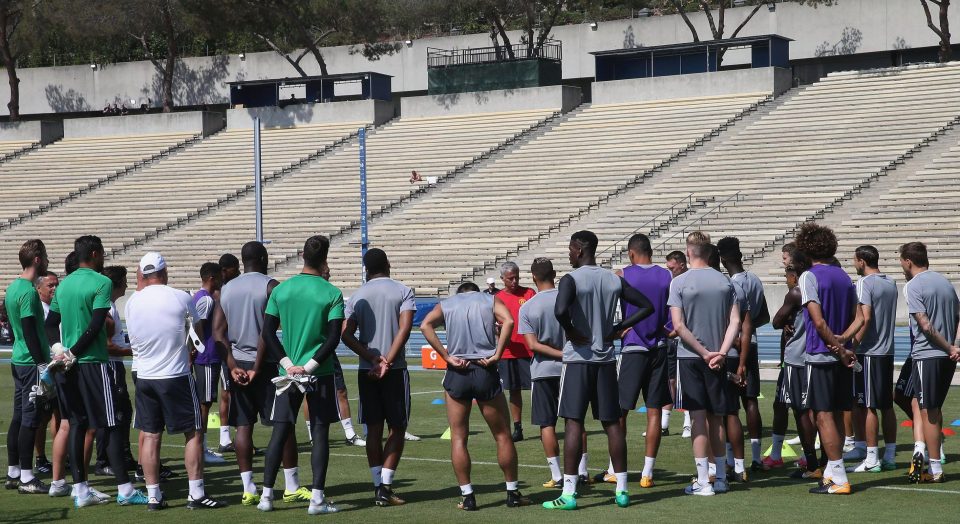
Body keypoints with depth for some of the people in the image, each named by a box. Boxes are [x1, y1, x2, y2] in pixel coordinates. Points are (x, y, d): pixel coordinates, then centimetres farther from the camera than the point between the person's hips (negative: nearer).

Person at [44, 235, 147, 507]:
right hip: (93, 362, -7)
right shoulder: (102, 283, -10)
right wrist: (73, 353, -11)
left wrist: (61, 350, 4)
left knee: (76, 424, 9)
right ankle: (124, 489, -2)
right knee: (112, 425, -2)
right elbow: (96, 326, -17)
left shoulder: (64, 285, 12)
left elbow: (50, 324, 13)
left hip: (68, 365, 7)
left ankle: (80, 490, 9)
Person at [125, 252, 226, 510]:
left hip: (144, 376, 4)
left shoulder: (132, 302, 1)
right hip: (176, 375, -4)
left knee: (150, 436, 7)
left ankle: (153, 496, 8)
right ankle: (196, 494, 1)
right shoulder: (181, 298, -9)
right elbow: (199, 330, 7)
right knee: (193, 433, 4)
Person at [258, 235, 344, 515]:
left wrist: (288, 364, -3)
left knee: (280, 432, 8)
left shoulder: (280, 290, 2)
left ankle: (266, 495, 8)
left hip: (288, 373, 3)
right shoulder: (332, 294, -7)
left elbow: (268, 333, -1)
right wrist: (310, 366, -11)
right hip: (321, 374, -3)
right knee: (320, 432, 3)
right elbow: (333, 339, -13)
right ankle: (317, 499, 0)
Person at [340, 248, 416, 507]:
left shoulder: (357, 296, 7)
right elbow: (405, 328, -13)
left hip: (367, 370, 3)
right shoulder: (403, 292, -1)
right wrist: (387, 362, -16)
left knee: (374, 429, 9)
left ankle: (378, 486, 6)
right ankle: (385, 487, -6)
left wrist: (374, 359, -7)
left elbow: (346, 334, -2)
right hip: (395, 369, -3)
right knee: (397, 428, 4)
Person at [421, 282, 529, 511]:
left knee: (458, 438, 8)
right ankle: (513, 494, 14)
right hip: (486, 372, 0)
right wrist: (497, 354, -8)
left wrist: (446, 356, -8)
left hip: (458, 373, 0)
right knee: (502, 435, 10)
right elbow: (508, 321, -11)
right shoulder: (491, 300, 11)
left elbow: (426, 325, -8)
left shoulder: (446, 304, 13)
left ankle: (467, 496, 4)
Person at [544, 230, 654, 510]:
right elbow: (647, 306, 7)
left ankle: (569, 494, -7)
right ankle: (621, 489, 12)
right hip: (606, 358, 5)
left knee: (573, 423, -5)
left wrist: (570, 331, -11)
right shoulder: (615, 280, 6)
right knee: (612, 423, 10)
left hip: (578, 358, -5)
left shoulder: (571, 280, -11)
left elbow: (561, 310, -29)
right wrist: (618, 328, 6)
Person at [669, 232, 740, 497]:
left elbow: (679, 326, -13)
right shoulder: (725, 281, 4)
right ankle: (721, 478, 19)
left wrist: (704, 353, -9)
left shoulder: (679, 283, -7)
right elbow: (735, 321, -3)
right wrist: (720, 352, -9)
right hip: (716, 358, 3)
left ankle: (703, 482, -3)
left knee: (698, 418, -2)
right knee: (716, 418, 13)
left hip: (689, 357, -3)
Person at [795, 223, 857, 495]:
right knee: (837, 415, 13)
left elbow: (819, 321, -16)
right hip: (842, 357, 7)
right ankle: (832, 471, 20)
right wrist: (842, 342, 0)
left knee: (824, 416, -5)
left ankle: (839, 480, -7)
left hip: (821, 357, -7)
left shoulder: (809, 277, -10)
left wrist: (839, 349, -11)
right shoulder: (843, 276, 12)